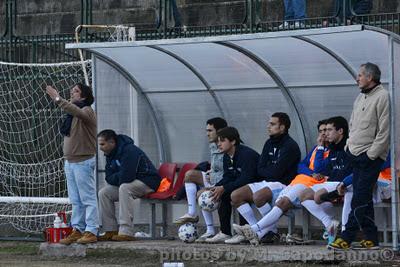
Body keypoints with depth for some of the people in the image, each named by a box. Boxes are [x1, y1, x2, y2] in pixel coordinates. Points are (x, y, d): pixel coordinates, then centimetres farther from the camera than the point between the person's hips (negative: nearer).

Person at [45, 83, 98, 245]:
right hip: (70, 161, 9)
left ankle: (91, 231, -8)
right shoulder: (73, 114, 16)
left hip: (83, 162, -9)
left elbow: (75, 111, -32)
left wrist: (57, 99, -38)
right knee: (75, 201, 11)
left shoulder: (87, 111, -11)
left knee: (88, 198, -7)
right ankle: (77, 230, 15)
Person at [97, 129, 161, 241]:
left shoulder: (129, 151, -24)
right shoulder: (110, 154, 7)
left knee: (124, 188, -36)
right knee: (103, 193, -4)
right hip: (130, 183, 9)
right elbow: (109, 178, 7)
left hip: (147, 182, -9)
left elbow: (126, 177, -31)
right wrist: (118, 177, -14)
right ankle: (110, 231, -6)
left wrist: (114, 178, -11)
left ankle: (126, 232, -39)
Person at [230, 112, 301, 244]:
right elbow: (259, 170, 12)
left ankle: (273, 232, -19)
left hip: (283, 185, -9)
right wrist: (270, 171, -6)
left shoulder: (290, 146, -11)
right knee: (235, 195, -8)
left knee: (258, 196, -36)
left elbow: (276, 173, -16)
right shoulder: (269, 144, 16)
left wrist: (265, 171, 2)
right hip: (266, 183, 9)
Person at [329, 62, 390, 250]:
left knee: (360, 198, -9)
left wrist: (372, 154, -16)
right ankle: (371, 239, 11)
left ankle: (347, 238, -12)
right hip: (356, 155, 9)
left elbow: (384, 131, -14)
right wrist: (349, 144, 13)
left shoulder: (382, 97, -10)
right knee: (364, 199, 8)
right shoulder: (360, 98, 18)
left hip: (371, 157, -9)